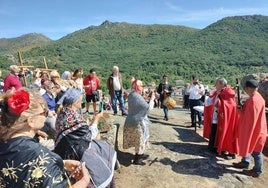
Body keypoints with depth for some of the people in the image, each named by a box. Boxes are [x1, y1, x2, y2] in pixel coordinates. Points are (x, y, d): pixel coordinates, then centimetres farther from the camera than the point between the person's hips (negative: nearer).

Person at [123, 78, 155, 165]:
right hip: (138, 122, -9)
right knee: (140, 140, 5)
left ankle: (141, 154, 39)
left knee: (138, 140, 23)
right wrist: (152, 99, -5)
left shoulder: (131, 94, 5)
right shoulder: (138, 97, -25)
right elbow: (148, 107, -18)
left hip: (132, 120, 10)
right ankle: (136, 159, 18)